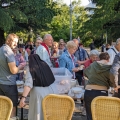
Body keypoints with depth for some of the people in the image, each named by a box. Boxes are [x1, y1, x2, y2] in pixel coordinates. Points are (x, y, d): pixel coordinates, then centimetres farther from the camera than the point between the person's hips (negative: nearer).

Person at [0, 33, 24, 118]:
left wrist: (17, 67, 17)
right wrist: (20, 67, -3)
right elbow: (13, 71, -21)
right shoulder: (8, 51, -18)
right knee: (12, 106, 4)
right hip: (9, 83, -8)